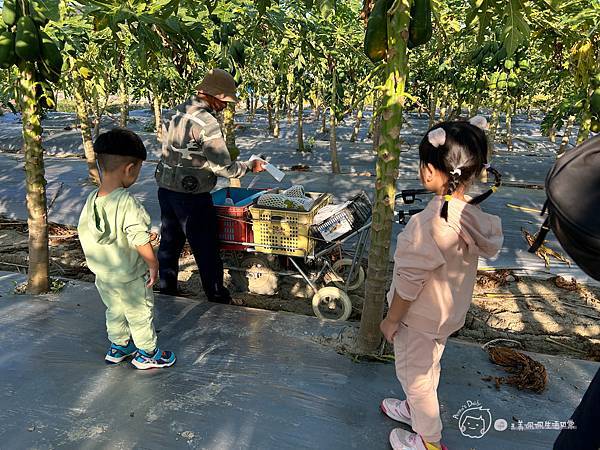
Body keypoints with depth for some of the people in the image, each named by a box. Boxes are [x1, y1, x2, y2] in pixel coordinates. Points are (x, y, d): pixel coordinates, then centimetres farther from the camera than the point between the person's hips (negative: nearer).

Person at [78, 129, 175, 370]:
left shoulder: (91, 198, -7)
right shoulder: (127, 201, -29)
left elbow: (84, 232, 5)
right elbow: (140, 240, -27)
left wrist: (99, 262, 18)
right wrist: (153, 264, -12)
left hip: (103, 275, 7)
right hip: (130, 277, -7)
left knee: (114, 311, 26)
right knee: (140, 314, 14)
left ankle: (118, 347, 45)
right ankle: (147, 353, 31)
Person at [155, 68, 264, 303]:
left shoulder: (178, 112, 7)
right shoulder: (206, 122, -19)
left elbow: (169, 149, 12)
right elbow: (224, 167, -19)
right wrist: (250, 166, -4)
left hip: (166, 189, 9)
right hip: (191, 196, -8)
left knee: (169, 243, 20)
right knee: (206, 249, 6)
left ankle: (166, 292, 35)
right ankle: (217, 297, 20)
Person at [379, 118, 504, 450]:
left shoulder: (432, 223, -34)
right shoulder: (473, 215, -10)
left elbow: (409, 281, -25)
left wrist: (391, 320, -13)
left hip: (419, 317, -8)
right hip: (448, 312, 8)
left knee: (413, 375, 15)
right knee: (427, 368, 29)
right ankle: (418, 409, 54)